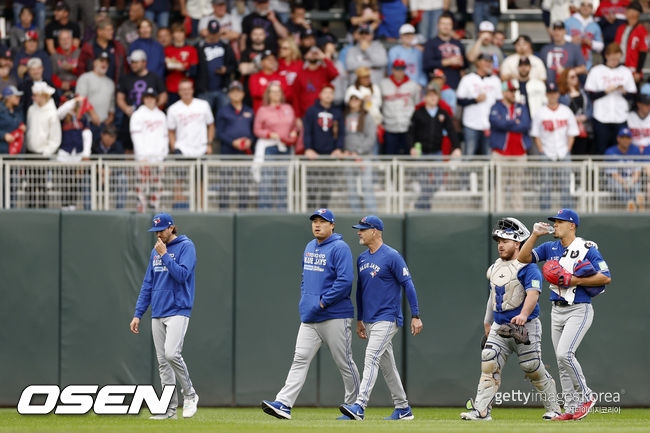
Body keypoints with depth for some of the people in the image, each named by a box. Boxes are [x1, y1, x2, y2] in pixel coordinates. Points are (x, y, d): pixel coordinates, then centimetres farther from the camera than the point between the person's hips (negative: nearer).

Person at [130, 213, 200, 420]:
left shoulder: (186, 247, -4)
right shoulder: (156, 251, 17)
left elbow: (182, 275, -18)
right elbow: (148, 284, 18)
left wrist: (164, 255, -16)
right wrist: (138, 314, 14)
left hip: (178, 311, -7)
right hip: (158, 314, 7)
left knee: (171, 353, -22)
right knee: (163, 361, 3)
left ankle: (189, 394, -5)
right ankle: (170, 409, 4)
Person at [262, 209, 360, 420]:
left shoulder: (339, 248, -10)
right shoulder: (310, 247, 16)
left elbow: (345, 280, -19)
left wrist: (323, 302, -18)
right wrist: (304, 300, 13)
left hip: (335, 316, -7)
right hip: (310, 317, 7)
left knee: (344, 363, 2)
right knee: (300, 359, -4)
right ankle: (284, 404, -13)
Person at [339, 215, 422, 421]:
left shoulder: (392, 256, -11)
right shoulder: (362, 259, 13)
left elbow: (408, 284, -11)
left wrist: (416, 316, -15)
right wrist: (359, 320, 22)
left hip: (387, 318, -8)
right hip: (370, 320, 8)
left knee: (371, 358, -19)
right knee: (387, 365, 11)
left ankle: (360, 406, -28)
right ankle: (403, 409, 18)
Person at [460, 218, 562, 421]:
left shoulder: (527, 267, -9)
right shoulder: (495, 268, 15)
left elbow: (533, 293, -24)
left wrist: (523, 315, -42)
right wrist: (487, 330, 23)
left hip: (526, 327, -6)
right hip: (499, 327, 6)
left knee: (533, 368, -3)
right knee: (489, 364, -9)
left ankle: (553, 409, 13)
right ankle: (481, 410, -14)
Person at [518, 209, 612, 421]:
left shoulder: (587, 249, -7)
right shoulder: (550, 248, 11)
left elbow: (606, 277, -12)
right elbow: (523, 258, 4)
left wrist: (574, 280, -18)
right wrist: (535, 235, -6)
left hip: (579, 310, -7)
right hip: (557, 311, 7)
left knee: (564, 353, -21)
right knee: (562, 363, 6)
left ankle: (585, 395, -5)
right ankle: (571, 408, 11)